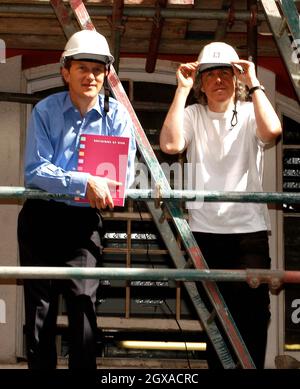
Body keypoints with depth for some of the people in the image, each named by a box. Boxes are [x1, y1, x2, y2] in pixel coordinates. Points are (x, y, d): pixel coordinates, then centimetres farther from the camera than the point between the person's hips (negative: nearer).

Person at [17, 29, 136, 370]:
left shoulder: (117, 115, -3)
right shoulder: (45, 110, -6)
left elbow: (125, 174, -8)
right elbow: (34, 171, -17)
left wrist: (100, 188, -29)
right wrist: (83, 183, -31)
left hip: (84, 221, 0)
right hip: (40, 218, 0)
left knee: (83, 305, -7)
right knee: (39, 310, 6)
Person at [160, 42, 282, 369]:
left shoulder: (249, 114, 4)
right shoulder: (192, 115, 6)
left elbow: (271, 130, -19)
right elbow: (170, 144, -14)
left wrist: (253, 84, -11)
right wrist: (182, 89, -10)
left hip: (249, 229, -1)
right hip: (204, 229, 1)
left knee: (253, 310, -7)